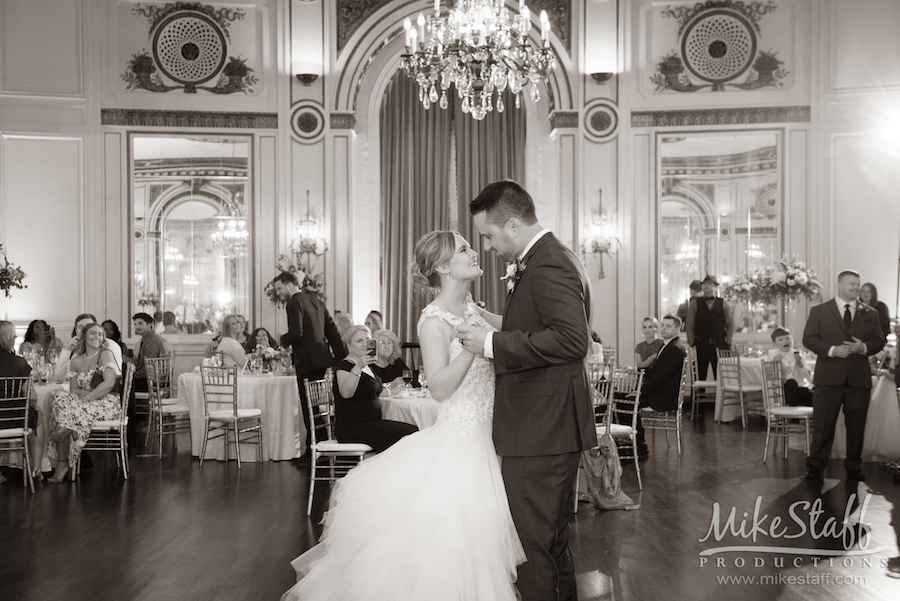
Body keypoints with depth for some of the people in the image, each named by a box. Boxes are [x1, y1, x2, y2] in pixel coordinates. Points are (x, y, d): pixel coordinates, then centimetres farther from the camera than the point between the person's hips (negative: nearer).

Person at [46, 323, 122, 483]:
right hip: (84, 403, 6)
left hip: (107, 403, -6)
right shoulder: (76, 360, 14)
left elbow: (109, 383, -15)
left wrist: (88, 396, -17)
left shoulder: (106, 354, -3)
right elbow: (73, 388, 11)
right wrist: (83, 393, -9)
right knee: (59, 397, -21)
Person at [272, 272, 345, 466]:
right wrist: (341, 356, 16)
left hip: (307, 361, -8)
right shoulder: (316, 300, 15)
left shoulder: (294, 303, -10)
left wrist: (284, 340, -1)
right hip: (321, 358, 8)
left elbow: (296, 333, -22)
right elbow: (331, 329, 14)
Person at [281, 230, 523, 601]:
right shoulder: (434, 320, -14)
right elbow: (440, 388, -21)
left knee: (477, 539, 14)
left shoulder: (470, 308, 8)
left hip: (484, 440, 8)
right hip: (456, 442, -7)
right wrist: (473, 344, -28)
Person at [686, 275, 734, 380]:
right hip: (700, 346, 0)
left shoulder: (724, 304, 8)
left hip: (720, 345, 0)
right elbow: (689, 326, 5)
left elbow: (730, 325, 8)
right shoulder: (695, 304, 7)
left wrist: (727, 342, 0)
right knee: (699, 377, 0)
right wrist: (692, 344, -2)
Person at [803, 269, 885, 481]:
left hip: (859, 378, 2)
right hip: (829, 378, -2)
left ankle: (853, 467, 19)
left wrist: (863, 347, -11)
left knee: (856, 424, 7)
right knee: (823, 424, 0)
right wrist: (832, 350, -15)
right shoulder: (819, 311, 5)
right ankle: (815, 465, 8)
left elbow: (879, 341, 10)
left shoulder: (870, 314, 13)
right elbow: (809, 339, -2)